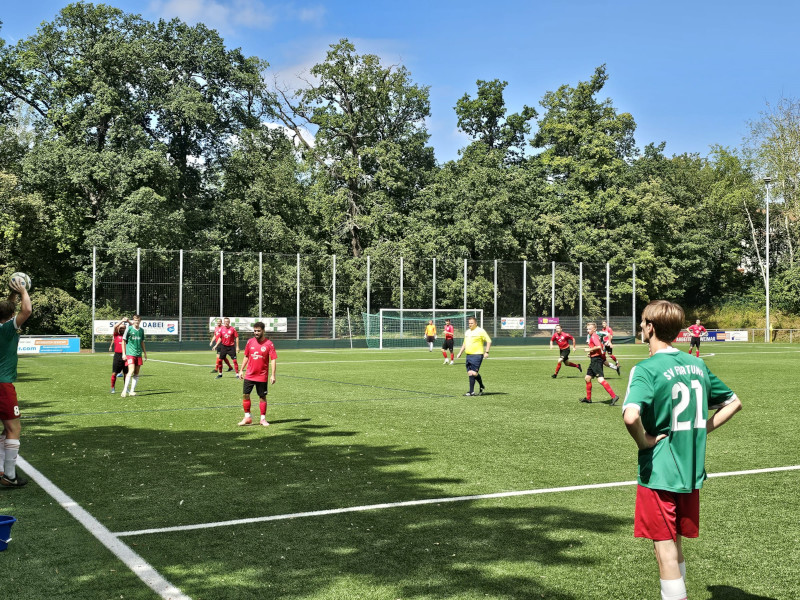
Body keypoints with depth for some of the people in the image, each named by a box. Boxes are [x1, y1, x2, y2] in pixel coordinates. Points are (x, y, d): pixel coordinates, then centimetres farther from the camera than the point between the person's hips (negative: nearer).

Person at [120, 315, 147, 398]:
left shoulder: (141, 330, 11)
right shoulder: (129, 329, -3)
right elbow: (124, 341, 0)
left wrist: (145, 353, 19)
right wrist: (124, 353, -5)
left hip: (138, 354, 5)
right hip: (130, 353, -5)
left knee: (136, 373, 3)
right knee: (131, 371, -18)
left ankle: (132, 391, 9)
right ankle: (124, 390, -17)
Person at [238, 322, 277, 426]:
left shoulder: (269, 344, -9)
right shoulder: (250, 342, 3)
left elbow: (273, 359, -10)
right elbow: (246, 357, 13)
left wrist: (273, 375, -15)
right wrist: (241, 370, 10)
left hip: (262, 376, -3)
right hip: (249, 375, 3)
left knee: (262, 397, 4)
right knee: (245, 395, 1)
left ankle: (263, 419, 16)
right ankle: (247, 417, 14)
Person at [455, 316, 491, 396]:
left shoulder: (480, 331, -6)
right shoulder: (467, 332, 17)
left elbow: (489, 341, -6)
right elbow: (464, 343, 28)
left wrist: (486, 352, -13)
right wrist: (460, 353, 22)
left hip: (477, 355, -8)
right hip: (468, 355, 8)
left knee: (474, 373, -13)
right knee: (470, 373, 6)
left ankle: (471, 391, -8)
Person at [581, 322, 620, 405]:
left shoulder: (594, 336, -12)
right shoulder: (592, 336, 18)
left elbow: (599, 346, -27)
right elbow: (601, 346, 25)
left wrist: (589, 349, -14)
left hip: (596, 360, -11)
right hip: (594, 360, 11)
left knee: (600, 379, -18)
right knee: (587, 378, 16)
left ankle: (614, 396, -23)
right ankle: (588, 398, 25)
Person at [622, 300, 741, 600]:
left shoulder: (647, 369, -16)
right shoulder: (697, 364, 6)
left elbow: (631, 416, -33)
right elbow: (734, 402, 17)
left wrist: (644, 442, -15)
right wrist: (701, 430, 12)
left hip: (659, 472, -7)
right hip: (691, 472, 7)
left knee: (665, 551, 2)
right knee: (675, 545, 22)